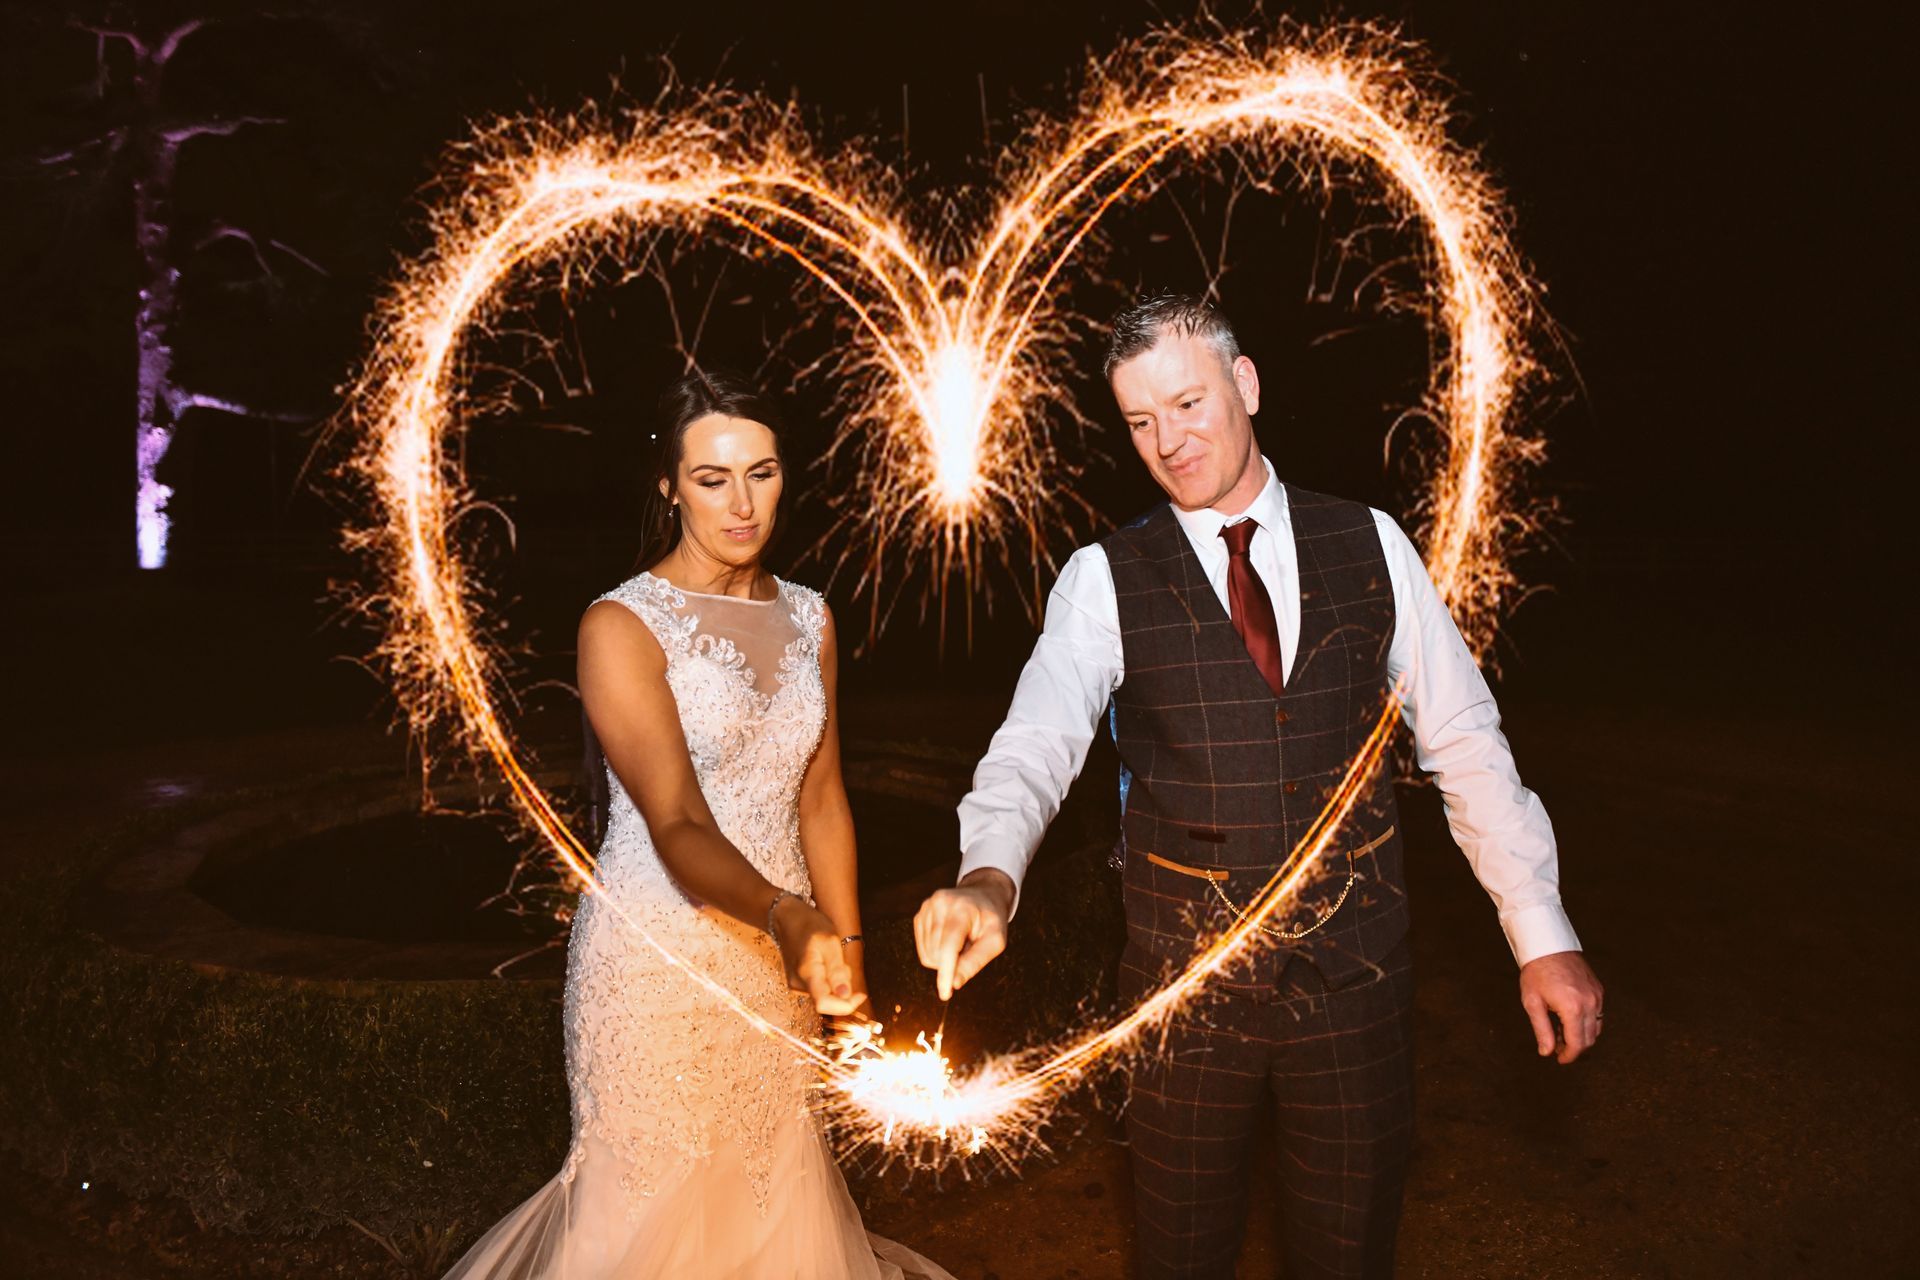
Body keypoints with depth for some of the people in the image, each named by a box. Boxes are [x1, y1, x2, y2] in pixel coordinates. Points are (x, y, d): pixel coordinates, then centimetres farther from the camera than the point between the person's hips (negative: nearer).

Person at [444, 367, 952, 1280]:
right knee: (661, 1201, 10)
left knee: (771, 1193, 20)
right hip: (659, 958, -5)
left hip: (779, 956, 6)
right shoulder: (623, 626, -16)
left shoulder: (808, 618, 4)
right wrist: (787, 917, -42)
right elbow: (676, 827, -25)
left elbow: (820, 797, 8)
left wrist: (846, 954, 6)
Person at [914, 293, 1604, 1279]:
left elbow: (1465, 744, 3)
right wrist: (989, 877, -39)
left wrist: (1542, 935, 1)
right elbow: (1036, 745, -19)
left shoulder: (1368, 546, 0)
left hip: (1356, 974, 1)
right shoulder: (1105, 579, -6)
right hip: (1184, 979, -1)